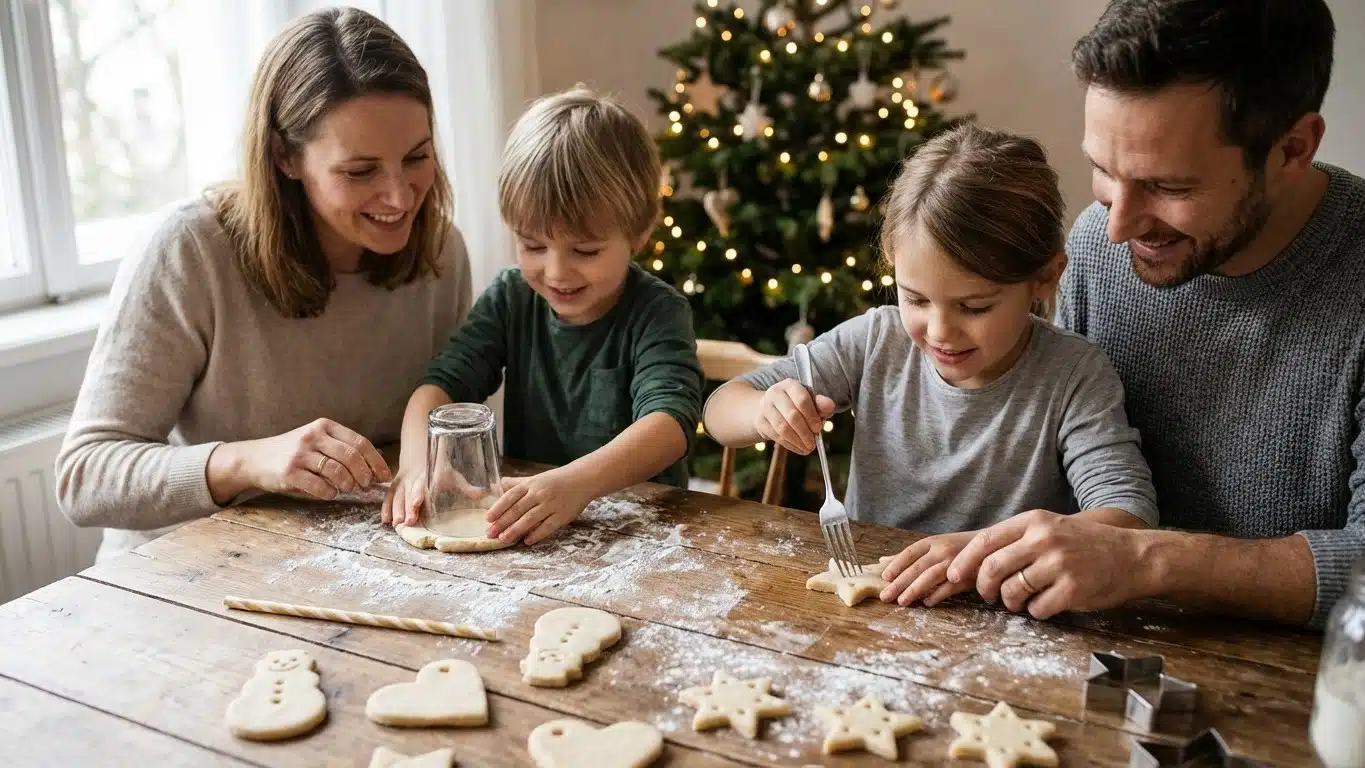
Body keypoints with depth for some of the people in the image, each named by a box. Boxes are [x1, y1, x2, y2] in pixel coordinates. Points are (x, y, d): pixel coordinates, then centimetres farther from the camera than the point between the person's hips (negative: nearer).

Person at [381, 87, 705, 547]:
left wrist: (575, 483, -43)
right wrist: (417, 460, -25)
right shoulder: (511, 298, 5)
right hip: (518, 531, 4)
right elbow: (442, 382, -2)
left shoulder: (656, 313, -10)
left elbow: (671, 419, -26)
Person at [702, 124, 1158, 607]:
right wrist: (764, 412, -20)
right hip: (863, 597, 3)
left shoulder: (1074, 377, -12)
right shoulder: (875, 341, -3)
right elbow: (720, 410, 3)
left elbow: (1130, 517, -22)